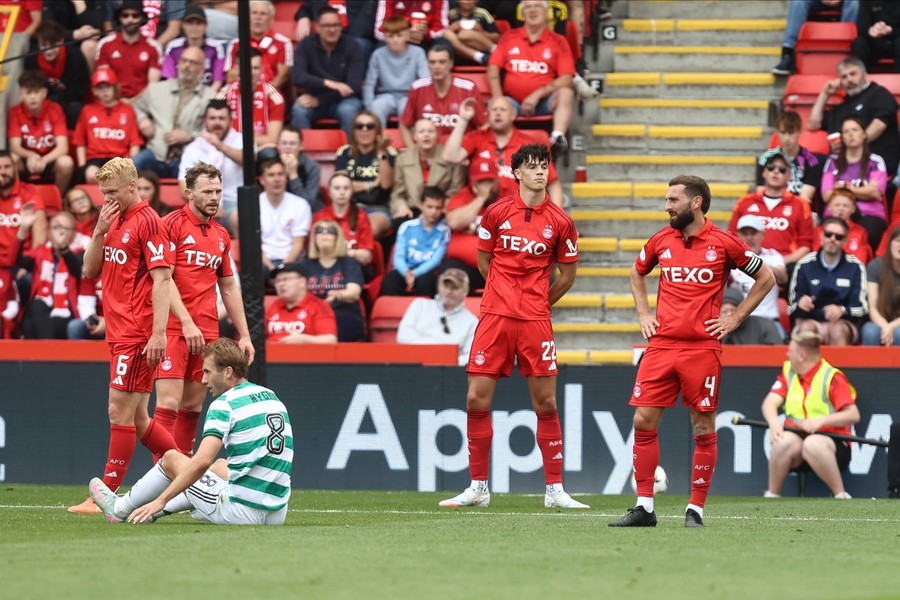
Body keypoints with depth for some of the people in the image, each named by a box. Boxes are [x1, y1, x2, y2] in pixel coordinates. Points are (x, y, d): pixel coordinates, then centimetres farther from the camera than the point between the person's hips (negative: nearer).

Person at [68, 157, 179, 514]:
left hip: (137, 334, -9)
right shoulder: (114, 221, 16)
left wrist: (158, 333, -21)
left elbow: (162, 279, -15)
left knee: (121, 412, -8)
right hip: (119, 333, 9)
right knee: (135, 418, 12)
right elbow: (90, 270, 16)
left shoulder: (147, 221, -10)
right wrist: (99, 232, 0)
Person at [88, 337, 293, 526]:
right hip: (277, 515, 7)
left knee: (171, 459, 15)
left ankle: (121, 509, 35)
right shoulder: (272, 398, 13)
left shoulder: (225, 404, -10)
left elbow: (202, 461, -21)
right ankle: (153, 512, 50)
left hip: (241, 513, -7)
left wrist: (161, 500, -15)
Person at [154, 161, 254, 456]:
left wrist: (244, 335, 17)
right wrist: (186, 322, -20)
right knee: (169, 402, -12)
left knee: (193, 406, 7)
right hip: (174, 329, -6)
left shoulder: (221, 235, 15)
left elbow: (229, 288, 22)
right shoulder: (172, 225, -5)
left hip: (207, 332, 6)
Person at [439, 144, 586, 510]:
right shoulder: (497, 213, 3)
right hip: (495, 315, 0)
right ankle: (478, 488, 7)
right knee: (477, 400, -3)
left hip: (535, 320, 0)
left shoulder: (560, 222, 2)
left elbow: (567, 276, 11)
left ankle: (554, 490, 6)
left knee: (545, 403, -1)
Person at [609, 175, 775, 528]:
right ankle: (644, 508, 3)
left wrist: (734, 319, 2)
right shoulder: (661, 241, 8)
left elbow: (765, 278, 7)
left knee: (703, 428, 1)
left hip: (703, 347, -3)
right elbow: (638, 273, 28)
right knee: (643, 421, -3)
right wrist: (643, 313, 15)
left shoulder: (723, 243, -3)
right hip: (661, 344, 4)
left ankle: (695, 509, 8)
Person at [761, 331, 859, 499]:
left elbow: (853, 415, -13)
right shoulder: (788, 372, 10)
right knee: (784, 441, -31)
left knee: (812, 444, -38)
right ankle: (772, 495, -15)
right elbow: (770, 403, 0)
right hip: (797, 438, 4)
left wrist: (821, 421, -27)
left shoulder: (831, 377, -6)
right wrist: (774, 422, -22)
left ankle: (841, 496, -24)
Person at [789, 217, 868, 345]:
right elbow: (792, 308, 3)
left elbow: (861, 307, -1)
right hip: (810, 321, 0)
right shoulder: (805, 265, 5)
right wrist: (800, 305, -23)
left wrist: (842, 310, -25)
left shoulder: (854, 266, 5)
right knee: (807, 328, -35)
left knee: (838, 330, -35)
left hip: (843, 323, 0)